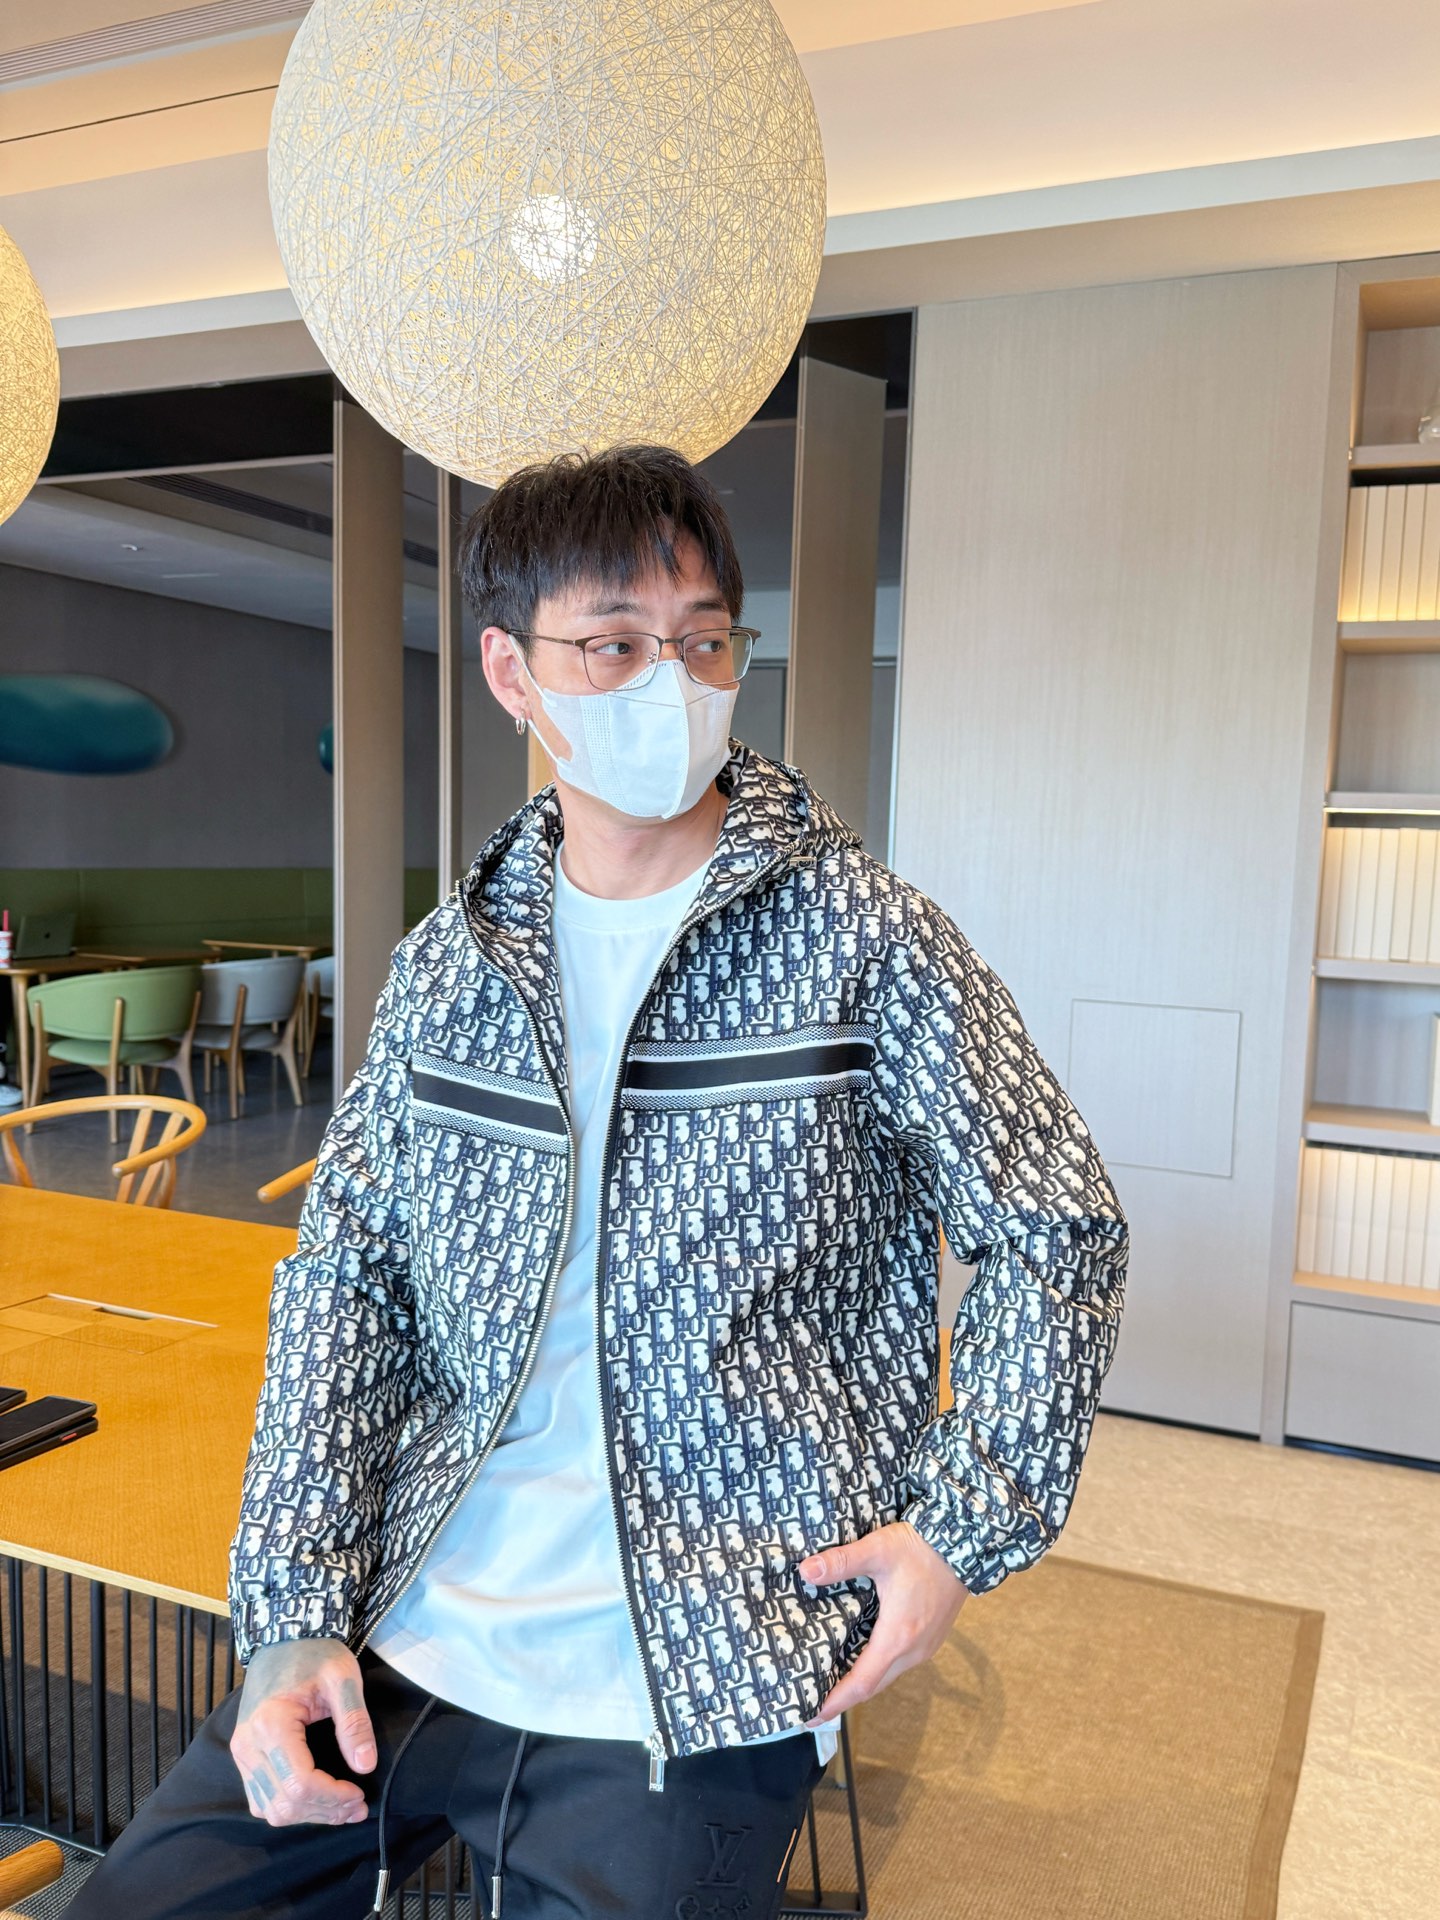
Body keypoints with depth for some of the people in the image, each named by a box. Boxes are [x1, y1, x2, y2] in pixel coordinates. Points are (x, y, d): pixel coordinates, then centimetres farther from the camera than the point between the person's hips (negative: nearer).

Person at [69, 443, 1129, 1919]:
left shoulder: (861, 941, -8)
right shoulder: (446, 964, 3)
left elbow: (1057, 1235, -2)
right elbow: (343, 1280, 5)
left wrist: (967, 1524, -10)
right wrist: (295, 1610, -3)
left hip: (692, 1685, -3)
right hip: (400, 1631, 4)